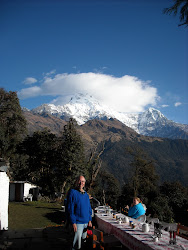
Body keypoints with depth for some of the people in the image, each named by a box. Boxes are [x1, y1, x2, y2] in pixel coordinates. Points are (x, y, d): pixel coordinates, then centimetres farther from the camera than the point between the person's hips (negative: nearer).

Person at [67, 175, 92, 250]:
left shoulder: (86, 194, 11)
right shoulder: (72, 192, -10)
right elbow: (70, 209, -13)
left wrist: (90, 220, 11)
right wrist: (73, 223, -16)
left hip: (86, 222, 6)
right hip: (78, 222, -6)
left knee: (84, 239, 16)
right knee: (77, 244, -4)